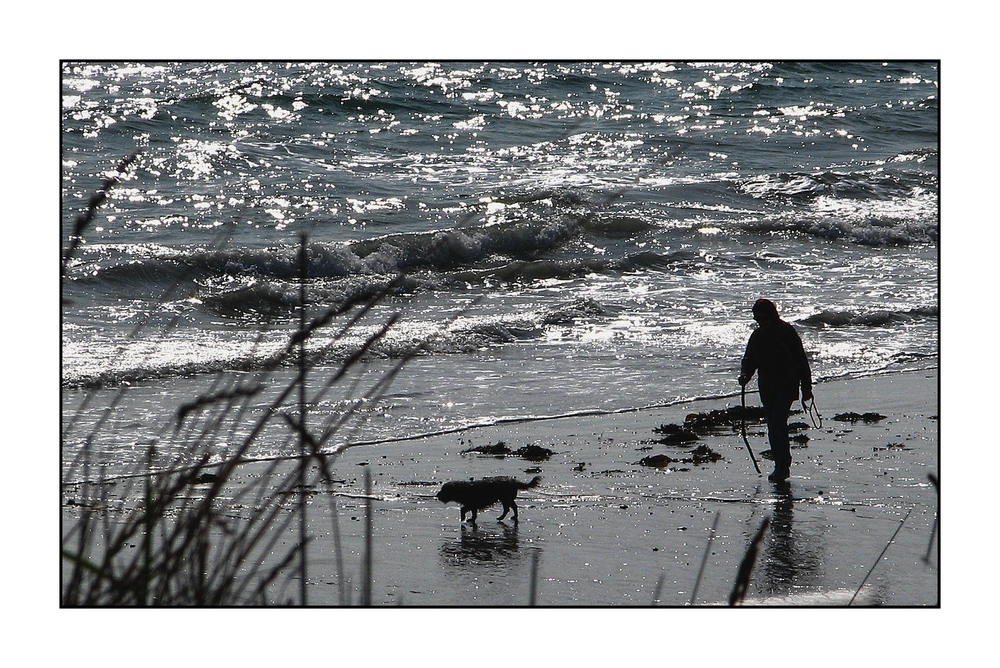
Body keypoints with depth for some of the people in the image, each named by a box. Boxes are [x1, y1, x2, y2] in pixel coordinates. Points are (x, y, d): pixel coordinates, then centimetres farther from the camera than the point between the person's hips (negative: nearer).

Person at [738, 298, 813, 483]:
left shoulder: (787, 332, -9)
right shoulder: (757, 336, 8)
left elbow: (801, 361, -6)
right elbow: (749, 359, 17)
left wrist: (806, 388, -7)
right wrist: (745, 374, -6)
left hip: (786, 386, -6)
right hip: (766, 388, 6)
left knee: (778, 424, -19)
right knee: (773, 428, 7)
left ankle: (782, 466, -18)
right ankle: (781, 467, 15)